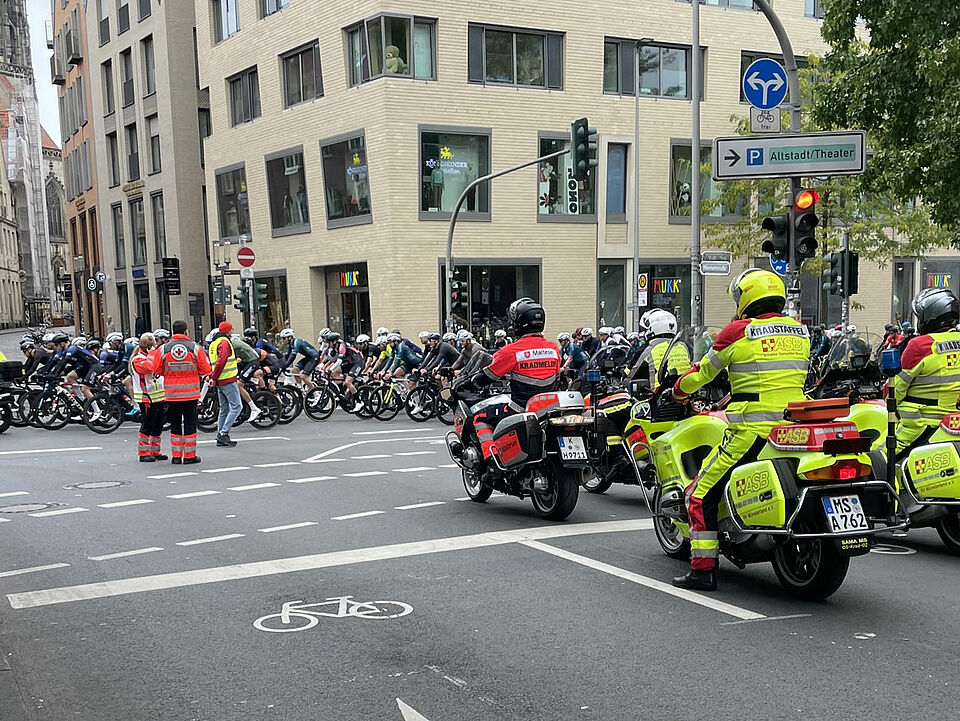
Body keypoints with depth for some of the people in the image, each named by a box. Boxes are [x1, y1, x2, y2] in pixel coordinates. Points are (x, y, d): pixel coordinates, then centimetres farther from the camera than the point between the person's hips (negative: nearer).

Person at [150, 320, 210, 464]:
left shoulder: (162, 349, -2)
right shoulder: (195, 348, -5)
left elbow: (156, 370, 4)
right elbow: (206, 370, -1)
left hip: (171, 393, 2)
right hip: (191, 393, -1)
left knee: (175, 424, 11)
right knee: (190, 423, 5)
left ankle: (176, 456, 13)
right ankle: (189, 456, 6)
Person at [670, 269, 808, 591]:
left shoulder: (738, 331, -6)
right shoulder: (801, 331, 10)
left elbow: (703, 371, 6)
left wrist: (678, 390, 27)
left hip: (751, 429, -6)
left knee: (702, 493, 4)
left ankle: (703, 568, 2)